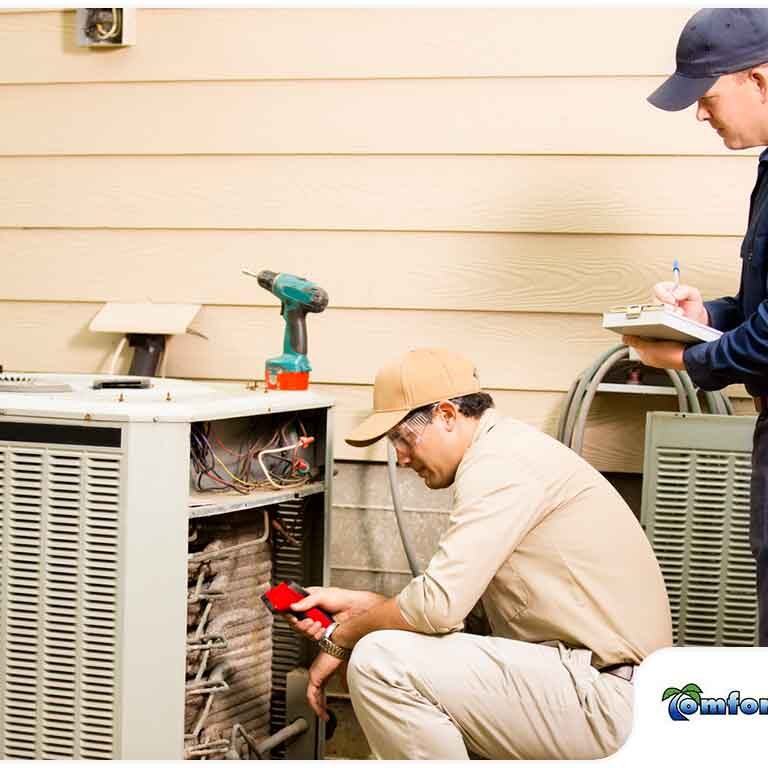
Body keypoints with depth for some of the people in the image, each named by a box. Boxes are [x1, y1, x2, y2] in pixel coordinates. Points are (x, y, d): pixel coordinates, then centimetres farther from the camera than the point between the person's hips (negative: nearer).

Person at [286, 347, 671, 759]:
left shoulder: (500, 461, -15)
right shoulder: (508, 451, 17)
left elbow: (438, 605, -21)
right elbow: (456, 598, 18)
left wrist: (339, 639, -5)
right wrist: (354, 603, 13)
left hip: (605, 699, -11)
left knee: (379, 661, -18)